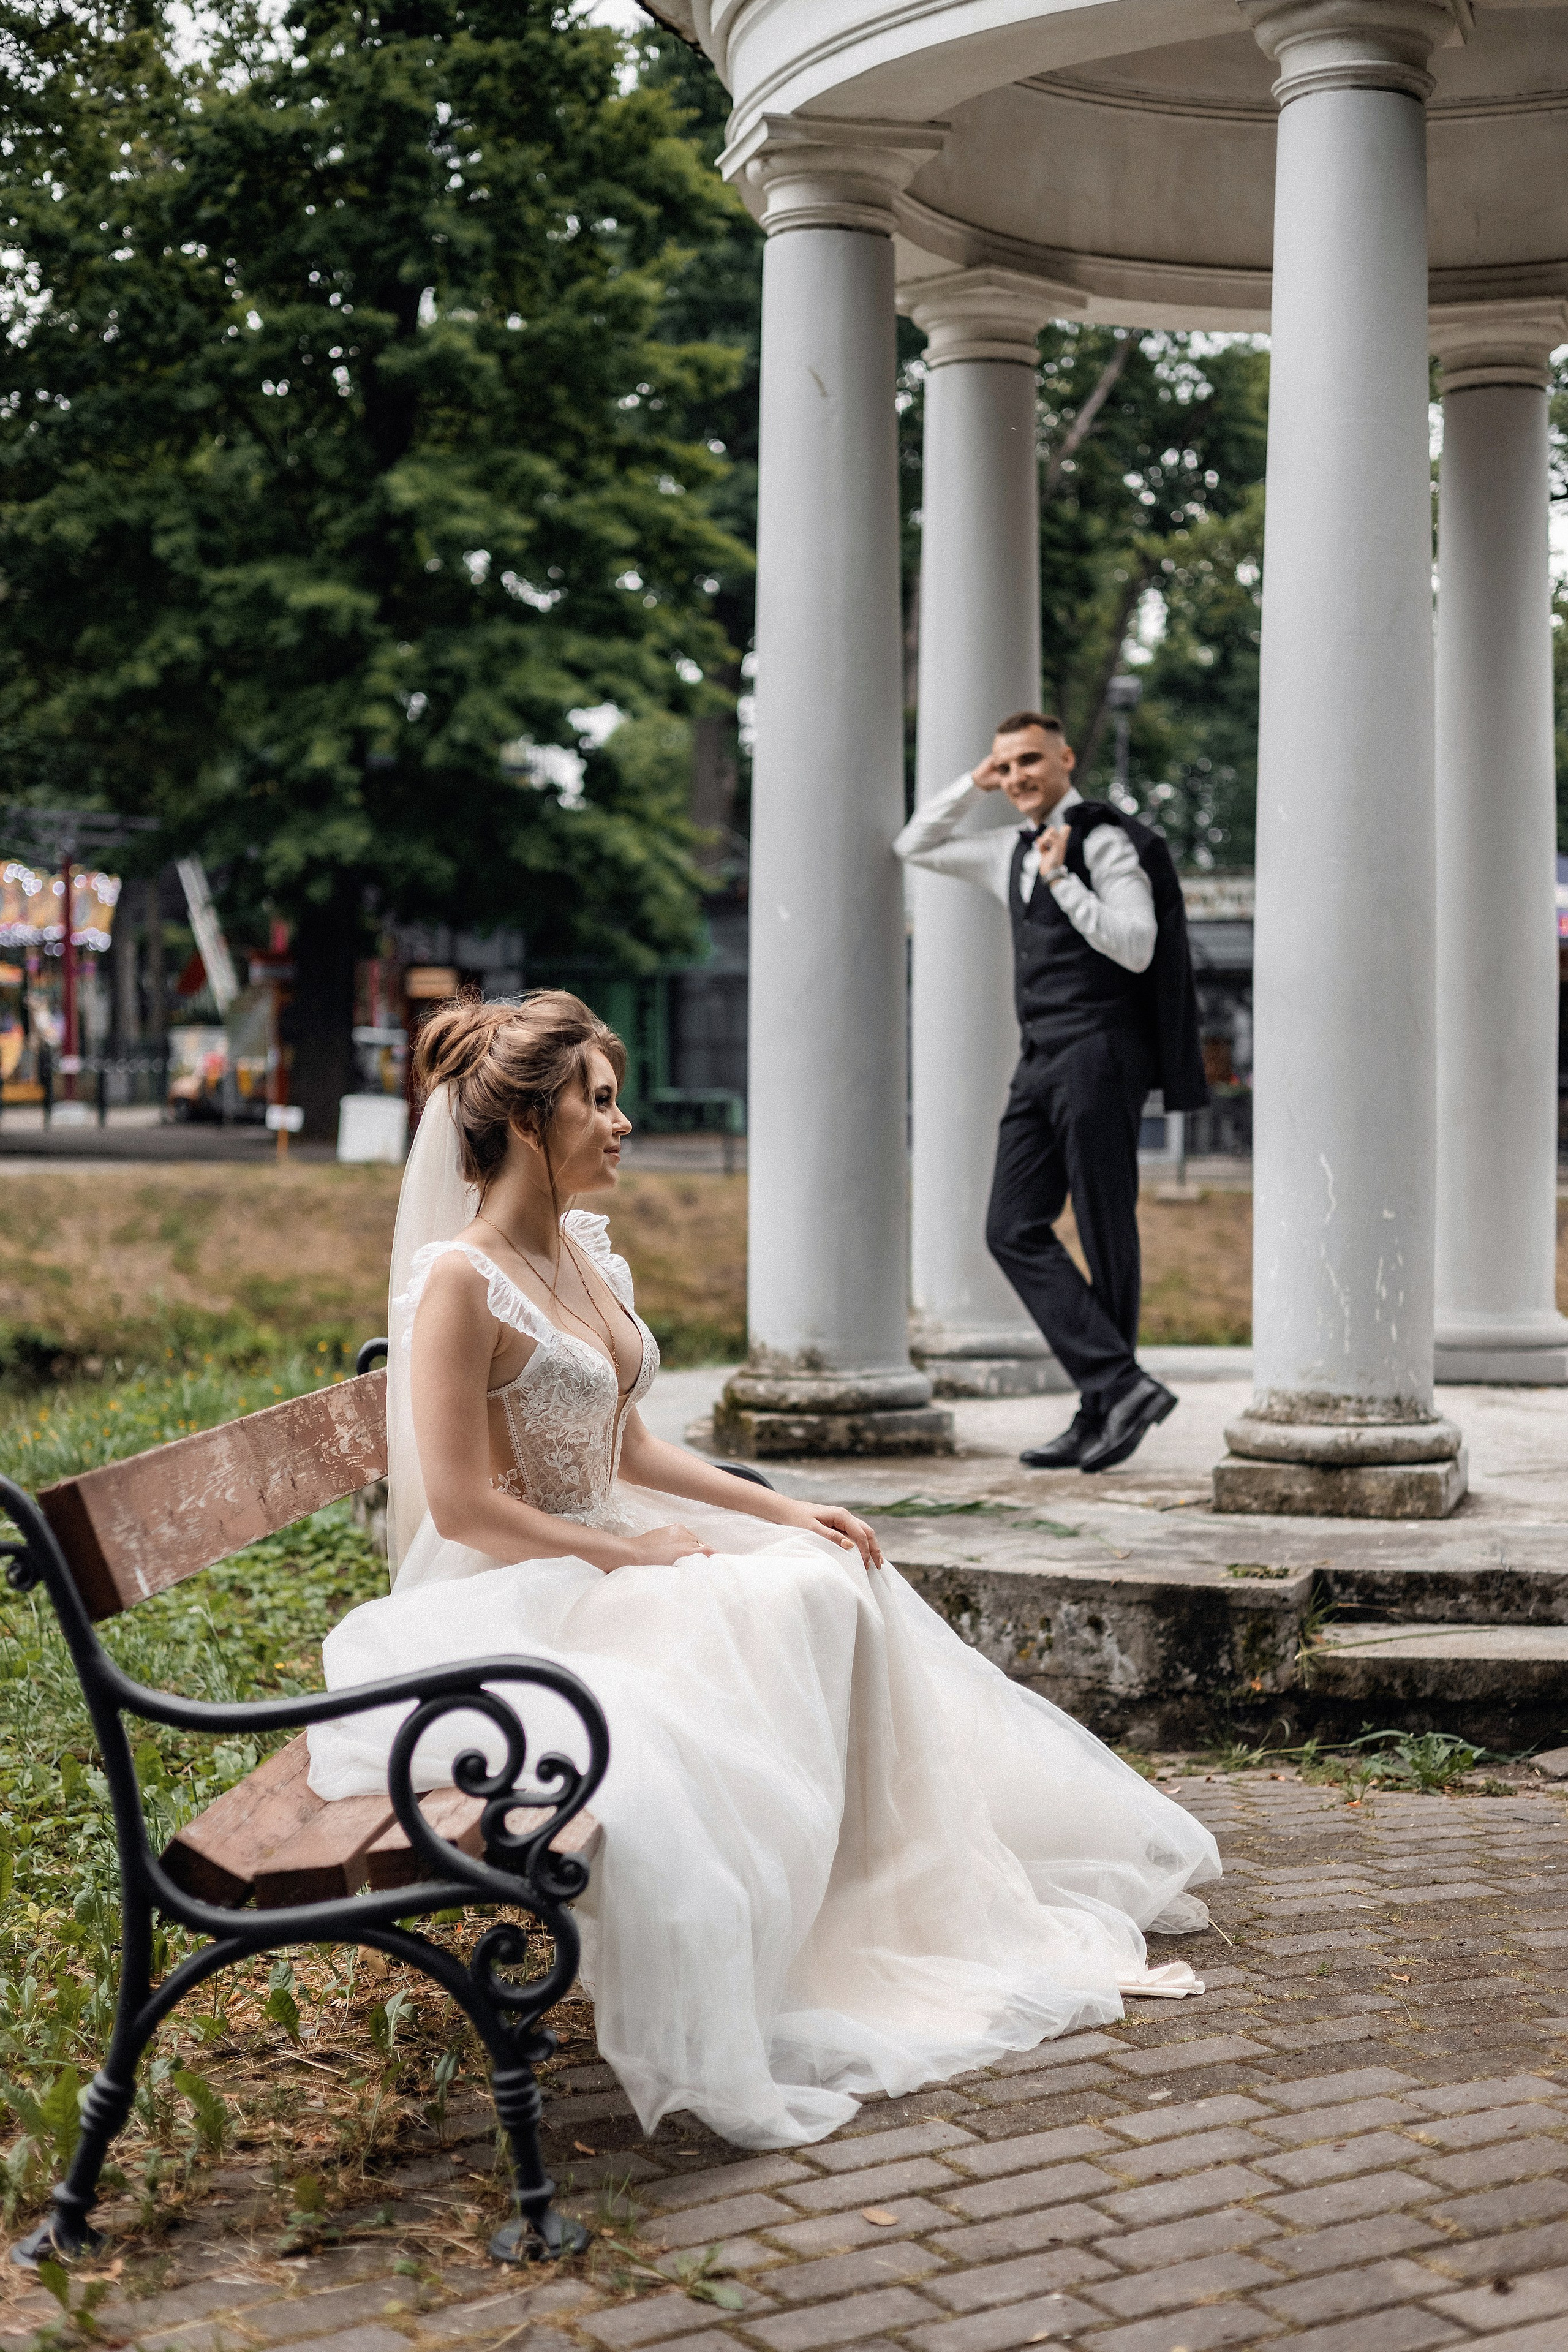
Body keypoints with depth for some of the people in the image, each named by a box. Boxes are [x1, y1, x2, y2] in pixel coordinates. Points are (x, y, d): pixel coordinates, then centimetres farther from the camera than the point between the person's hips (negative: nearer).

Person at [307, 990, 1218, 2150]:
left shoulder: (589, 1254, 9)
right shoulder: (461, 1281, -18)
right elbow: (462, 1507, -21)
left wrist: (786, 1511, 7)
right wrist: (630, 1555, -16)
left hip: (610, 1557, 9)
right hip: (515, 1600, -8)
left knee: (838, 1582, -3)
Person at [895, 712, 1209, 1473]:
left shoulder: (1105, 841, -5)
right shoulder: (1012, 850, 18)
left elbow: (1136, 947, -15)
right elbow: (914, 847, 30)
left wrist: (1060, 878, -16)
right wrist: (970, 785, 17)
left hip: (1098, 1057, -8)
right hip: (1040, 1061, 8)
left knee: (1107, 1238, -3)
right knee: (1014, 1231, -3)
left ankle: (1102, 1413, 0)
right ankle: (1121, 1384, -8)